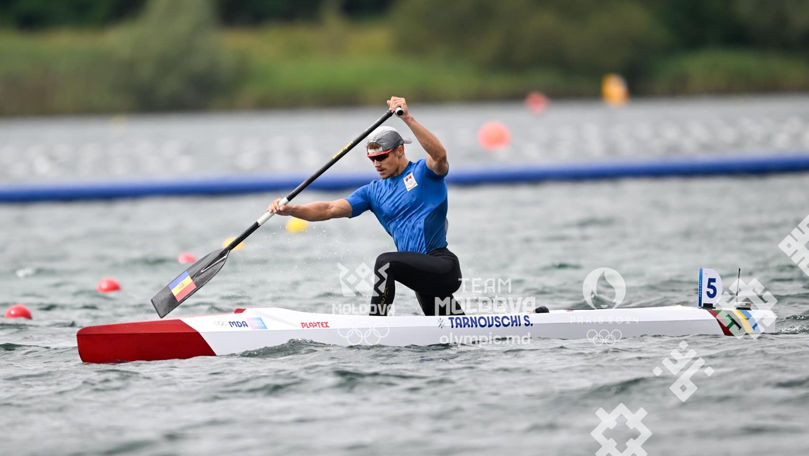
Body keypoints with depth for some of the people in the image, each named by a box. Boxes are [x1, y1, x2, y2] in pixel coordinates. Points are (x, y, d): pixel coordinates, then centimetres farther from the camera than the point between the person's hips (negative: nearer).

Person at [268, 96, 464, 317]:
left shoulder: (424, 172, -3)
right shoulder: (374, 192, 14)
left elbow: (439, 156, -27)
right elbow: (330, 209, 5)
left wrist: (408, 119, -35)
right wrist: (291, 210, -11)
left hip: (444, 267, -8)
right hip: (422, 274, 8)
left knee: (386, 262, -30)